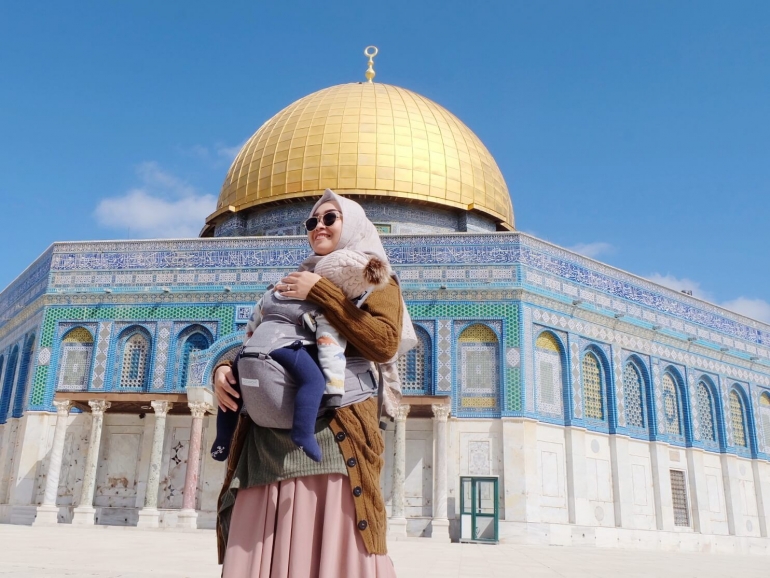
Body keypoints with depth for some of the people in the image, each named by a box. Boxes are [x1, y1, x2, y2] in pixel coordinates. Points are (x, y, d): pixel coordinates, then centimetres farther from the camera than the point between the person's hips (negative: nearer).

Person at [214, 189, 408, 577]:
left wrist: (321, 292, -10)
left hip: (336, 429, -4)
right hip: (270, 434, 5)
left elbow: (384, 343, -9)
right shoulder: (293, 284, 24)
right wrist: (224, 370, 0)